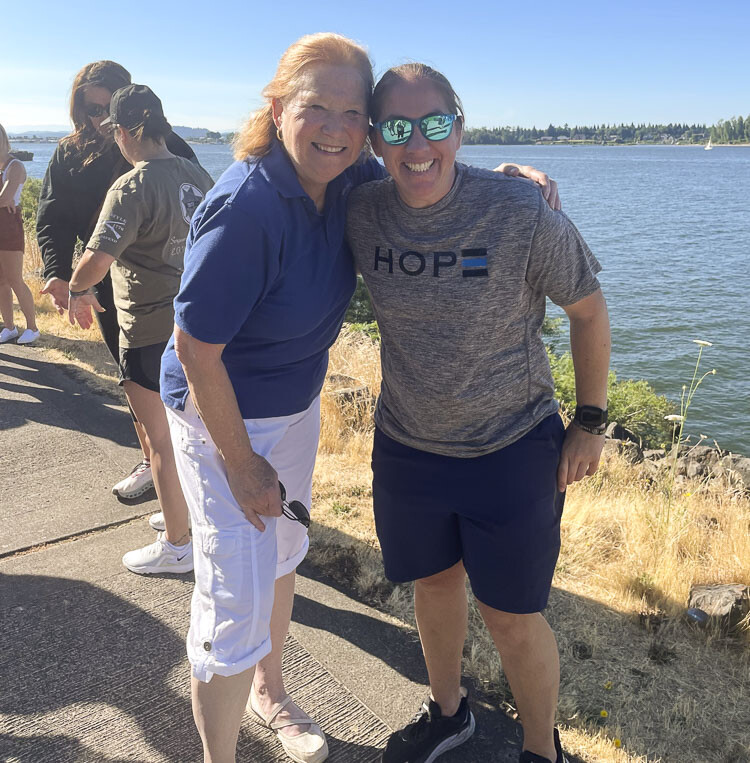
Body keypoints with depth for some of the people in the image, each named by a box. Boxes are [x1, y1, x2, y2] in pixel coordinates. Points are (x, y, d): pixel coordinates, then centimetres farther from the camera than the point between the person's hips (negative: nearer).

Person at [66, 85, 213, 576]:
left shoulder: (131, 189, -19)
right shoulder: (197, 176, 3)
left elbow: (97, 260, -27)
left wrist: (78, 292, -8)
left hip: (151, 333, -8)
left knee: (161, 439, 6)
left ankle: (177, 545, 19)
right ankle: (191, 512, 39)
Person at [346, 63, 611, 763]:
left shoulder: (522, 212, -20)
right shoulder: (360, 215, -9)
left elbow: (588, 310, -7)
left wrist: (591, 422, -3)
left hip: (512, 448, -3)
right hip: (406, 444, 4)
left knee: (512, 617, 7)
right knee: (434, 582, 22)